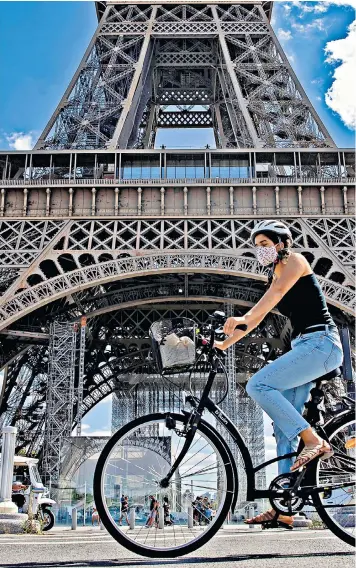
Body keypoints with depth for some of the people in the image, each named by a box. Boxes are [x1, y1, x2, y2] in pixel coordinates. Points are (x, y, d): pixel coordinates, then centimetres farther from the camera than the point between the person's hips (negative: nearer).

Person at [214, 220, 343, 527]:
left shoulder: (294, 260, -2)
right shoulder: (275, 276, 22)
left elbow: (276, 293, -21)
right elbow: (257, 319, 20)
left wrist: (240, 319, -33)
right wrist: (224, 343, 12)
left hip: (321, 344, -9)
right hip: (303, 347, 9)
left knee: (257, 385, -23)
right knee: (284, 428, 3)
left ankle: (313, 440, -15)